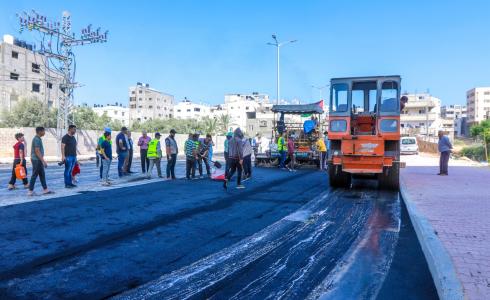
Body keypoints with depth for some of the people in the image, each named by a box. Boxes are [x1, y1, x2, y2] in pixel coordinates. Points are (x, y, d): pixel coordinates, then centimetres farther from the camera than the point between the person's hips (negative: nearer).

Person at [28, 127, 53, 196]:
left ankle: (45, 190, 16)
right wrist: (43, 161, -22)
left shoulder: (37, 138, 14)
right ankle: (31, 191, 4)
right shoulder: (37, 139, -17)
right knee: (34, 175, -3)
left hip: (38, 160, 10)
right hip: (37, 160, -10)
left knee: (42, 175, 11)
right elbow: (37, 151, -22)